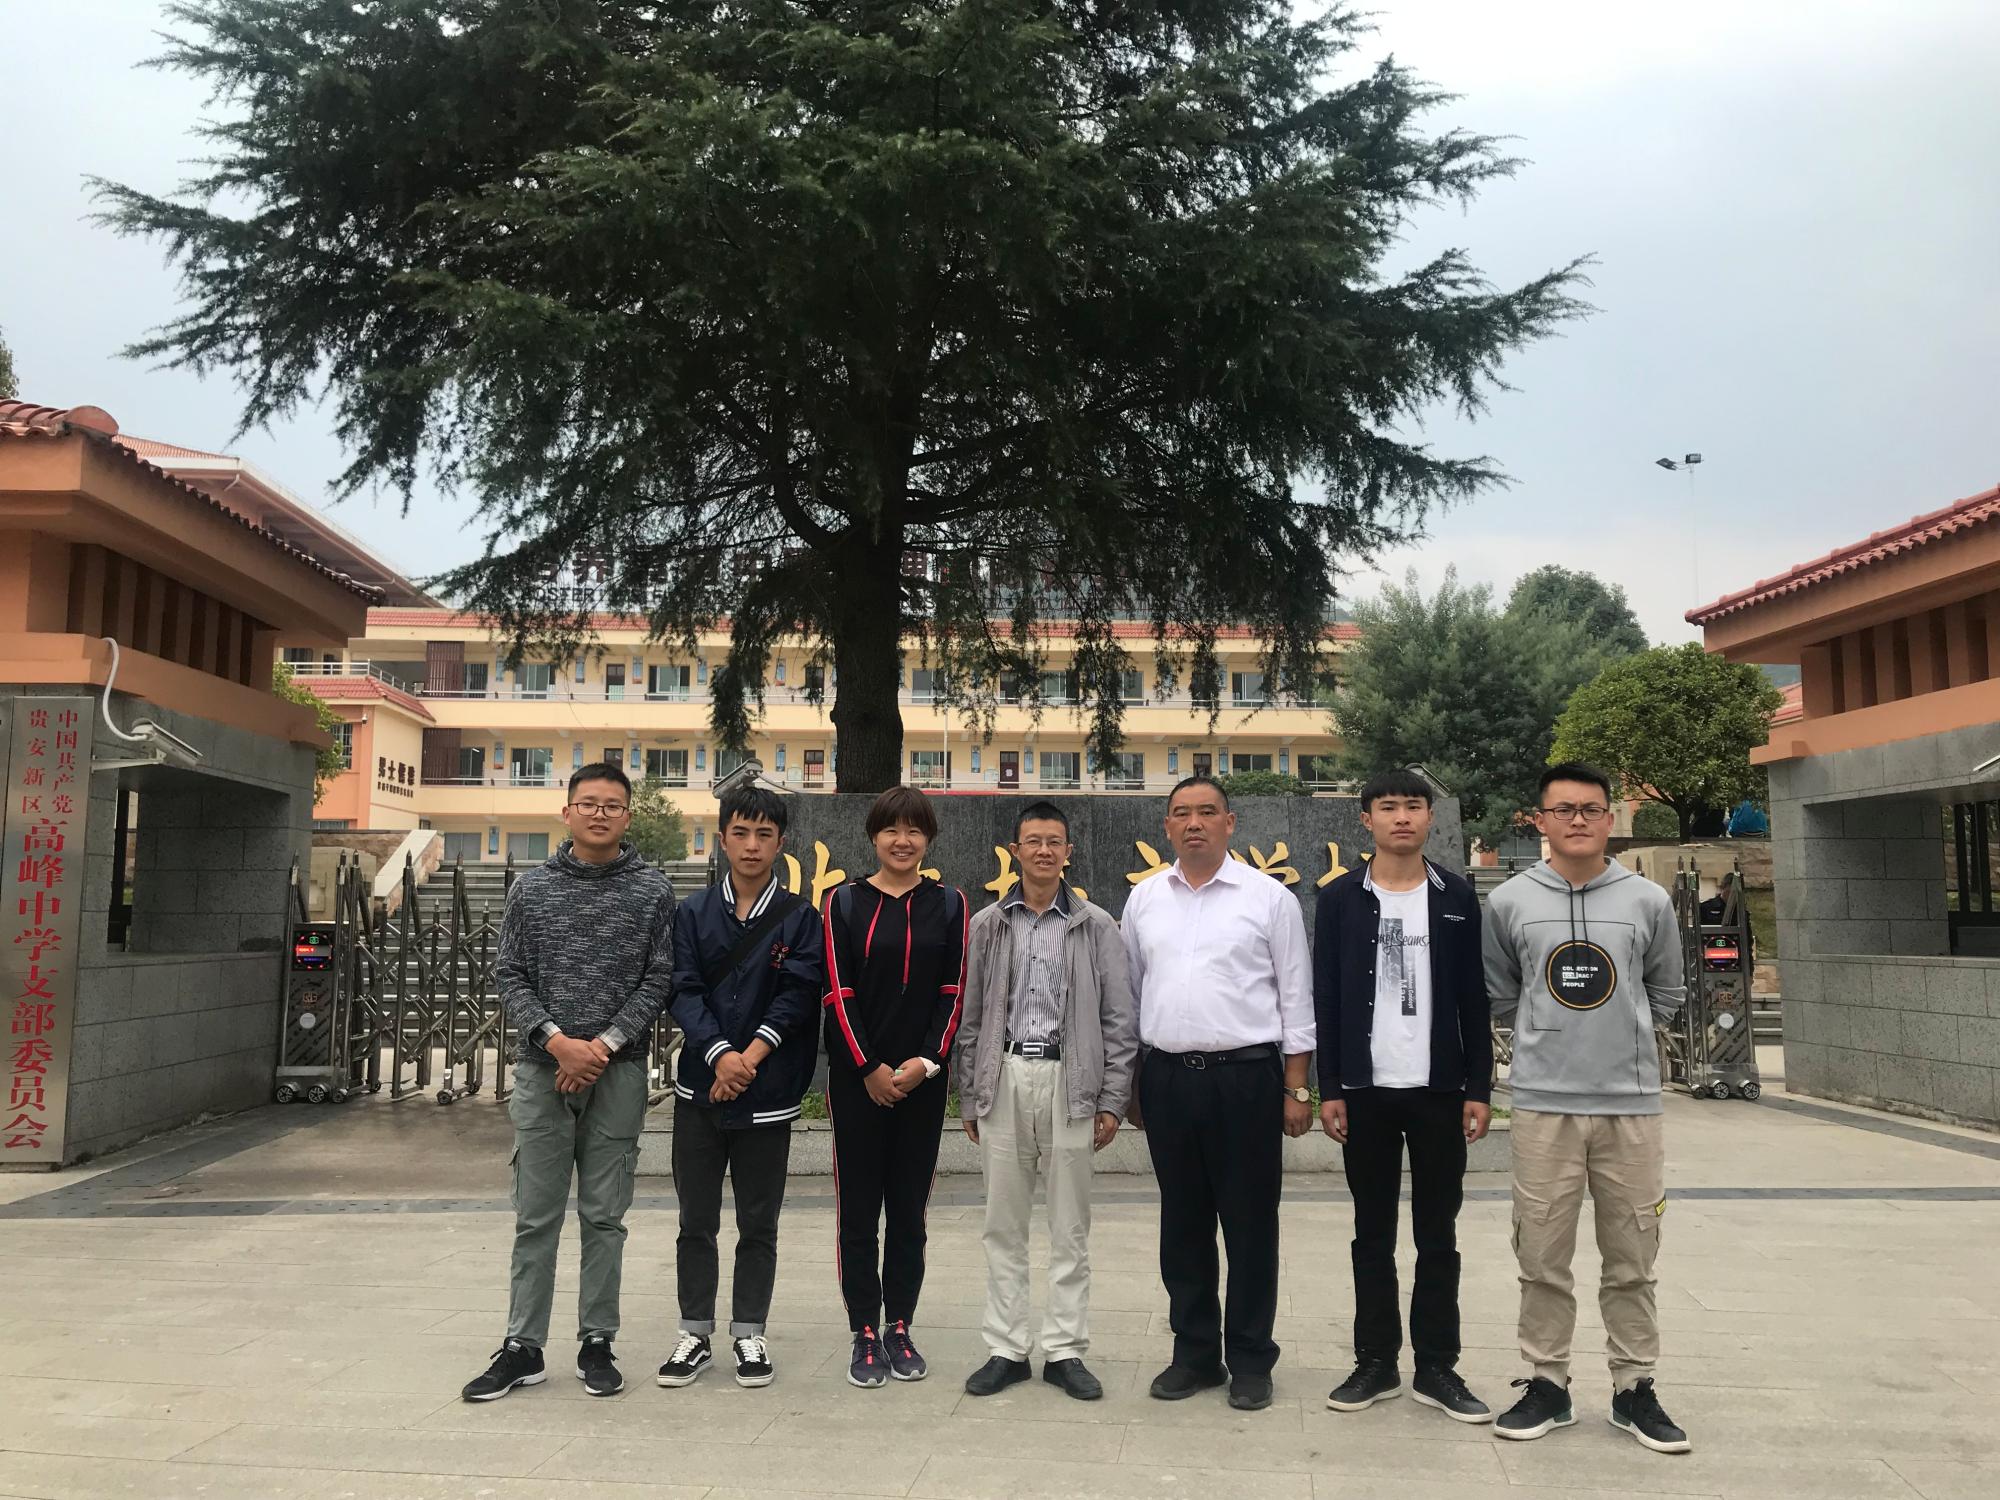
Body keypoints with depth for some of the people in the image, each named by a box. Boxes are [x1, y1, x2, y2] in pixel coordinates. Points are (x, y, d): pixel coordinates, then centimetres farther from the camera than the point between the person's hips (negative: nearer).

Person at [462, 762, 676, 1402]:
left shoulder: (652, 889, 2)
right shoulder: (531, 888, 6)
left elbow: (658, 979, -1)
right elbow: (511, 975, 3)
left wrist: (604, 1044, -11)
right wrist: (558, 1040, -11)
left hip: (618, 1071, -1)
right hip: (543, 1068, 1)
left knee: (604, 1215, 7)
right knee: (536, 1216, 6)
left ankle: (597, 1343, 17)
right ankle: (522, 1347, 16)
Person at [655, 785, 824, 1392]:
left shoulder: (799, 918, 1)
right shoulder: (695, 913, 5)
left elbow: (798, 994, -8)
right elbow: (684, 992, -3)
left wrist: (751, 1058, -17)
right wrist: (719, 1054, -18)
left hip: (768, 1093, -1)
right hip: (699, 1089, 1)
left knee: (759, 1223, 9)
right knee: (696, 1221, 10)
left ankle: (748, 1335, 22)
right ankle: (695, 1335, 23)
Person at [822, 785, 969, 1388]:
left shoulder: (948, 903, 5)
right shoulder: (845, 902, 1)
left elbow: (954, 993, 2)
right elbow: (838, 993, -3)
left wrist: (925, 1061, -9)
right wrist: (869, 1068, -9)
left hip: (922, 1079, 1)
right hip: (857, 1078, -1)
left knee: (909, 1208, 8)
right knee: (858, 1208, 3)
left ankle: (899, 1327, 19)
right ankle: (864, 1334, 13)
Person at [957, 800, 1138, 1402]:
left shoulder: (1097, 927, 3)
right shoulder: (988, 925, 7)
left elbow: (1119, 1020, 3)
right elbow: (970, 1017, 9)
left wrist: (1112, 1101, -1)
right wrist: (969, 1099, 7)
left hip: (1070, 1082, -1)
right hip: (1003, 1079, 1)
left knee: (1070, 1228, 5)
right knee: (1004, 1226, 7)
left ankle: (1065, 1350, 16)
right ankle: (1006, 1348, 17)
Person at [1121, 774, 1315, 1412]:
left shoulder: (1269, 898, -2)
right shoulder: (1143, 899, 8)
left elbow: (1295, 1000, 0)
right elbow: (1128, 993, 13)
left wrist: (1297, 1089, -4)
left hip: (1245, 1076, -3)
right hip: (1167, 1077, 3)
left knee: (1250, 1225, 5)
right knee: (1183, 1224, 12)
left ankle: (1250, 1360, 19)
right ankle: (1195, 1352, 25)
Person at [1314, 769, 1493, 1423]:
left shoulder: (1456, 897, 3)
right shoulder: (1341, 898, 1)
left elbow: (1474, 999, 4)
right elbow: (1326, 999, 1)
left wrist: (1479, 1088, -1)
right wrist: (1330, 1089, -3)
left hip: (1439, 1090, 0)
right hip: (1366, 1091, 0)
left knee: (1438, 1235, 7)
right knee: (1373, 1235, 8)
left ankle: (1436, 1368, 16)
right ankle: (1376, 1363, 18)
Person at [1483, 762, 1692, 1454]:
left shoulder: (1648, 901, 3)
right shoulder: (1510, 902, 2)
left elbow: (1666, 994, 16)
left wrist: (1620, 1036, 11)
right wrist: (1548, 1037, 10)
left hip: (1632, 1103, 1)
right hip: (1543, 1104, 0)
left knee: (1632, 1258, 9)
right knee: (1542, 1256, 6)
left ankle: (1635, 1389, 23)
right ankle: (1546, 1384, 20)